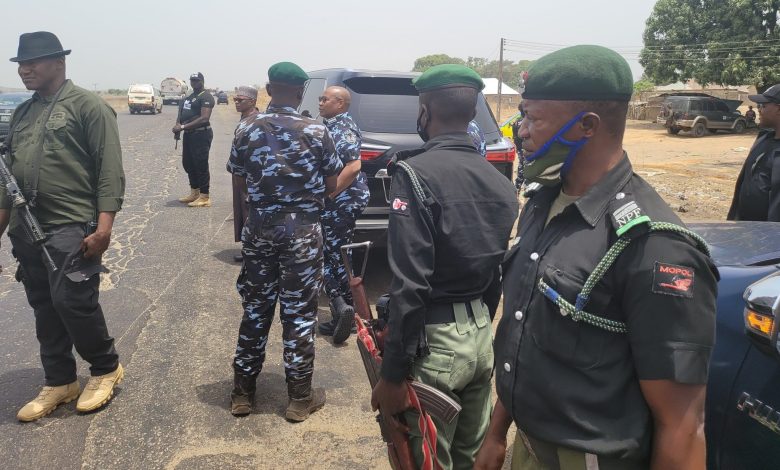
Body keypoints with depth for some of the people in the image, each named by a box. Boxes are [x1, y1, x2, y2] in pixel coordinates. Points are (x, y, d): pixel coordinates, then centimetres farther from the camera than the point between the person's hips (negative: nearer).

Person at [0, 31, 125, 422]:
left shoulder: (87, 106, -5)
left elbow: (109, 169, -11)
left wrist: (104, 225, -19)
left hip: (72, 228, -7)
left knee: (73, 302, -9)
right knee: (44, 309, 11)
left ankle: (106, 368, 13)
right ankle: (59, 382, 24)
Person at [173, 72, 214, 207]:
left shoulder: (206, 97, -11)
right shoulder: (188, 97, 19)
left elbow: (204, 118, -21)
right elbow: (181, 114, 21)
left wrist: (183, 127, -21)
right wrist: (178, 125, -4)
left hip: (201, 135, -10)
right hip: (188, 134, 10)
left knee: (201, 165, -6)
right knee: (188, 163, 15)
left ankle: (204, 198, 1)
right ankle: (194, 193, 27)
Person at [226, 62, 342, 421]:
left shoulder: (249, 131, 0)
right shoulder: (316, 132, -7)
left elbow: (240, 180, 4)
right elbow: (331, 186, -3)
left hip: (259, 227, 3)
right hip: (303, 229, -2)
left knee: (255, 309, 15)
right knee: (299, 313, 6)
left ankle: (242, 392, 25)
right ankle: (300, 398, 16)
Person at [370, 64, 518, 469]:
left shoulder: (416, 174, -16)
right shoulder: (500, 181, 5)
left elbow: (409, 285, -21)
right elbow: (500, 273, 11)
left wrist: (393, 374, -15)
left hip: (434, 341, -7)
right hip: (482, 335, 7)